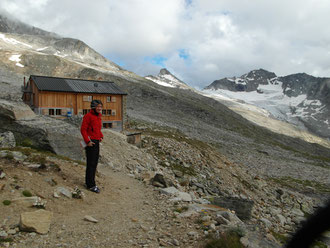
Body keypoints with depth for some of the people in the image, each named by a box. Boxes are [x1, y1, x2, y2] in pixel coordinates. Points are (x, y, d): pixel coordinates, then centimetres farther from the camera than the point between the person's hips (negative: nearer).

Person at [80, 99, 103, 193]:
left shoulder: (98, 116, 14)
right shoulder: (88, 116, -12)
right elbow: (83, 130, -15)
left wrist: (101, 136, 12)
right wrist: (88, 141, -20)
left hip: (97, 142, 9)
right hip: (90, 142, -9)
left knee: (94, 163, 13)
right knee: (91, 164, -5)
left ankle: (89, 183, 23)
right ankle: (91, 185, 2)